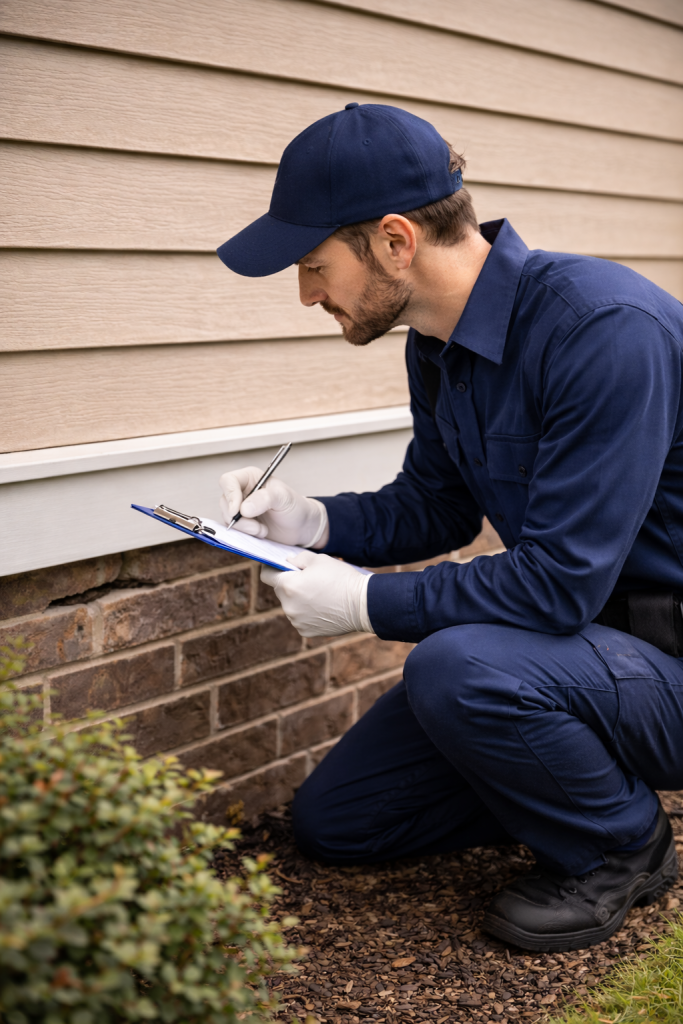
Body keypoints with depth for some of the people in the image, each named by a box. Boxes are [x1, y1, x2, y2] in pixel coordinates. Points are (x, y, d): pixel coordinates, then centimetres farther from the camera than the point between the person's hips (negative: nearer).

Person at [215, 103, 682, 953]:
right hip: (564, 638, 8)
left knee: (458, 668, -37)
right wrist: (313, 522, -6)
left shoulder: (605, 328, -29)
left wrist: (368, 603, -21)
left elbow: (563, 580, -30)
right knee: (332, 821, 7)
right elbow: (435, 508, 13)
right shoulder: (438, 345, 0)